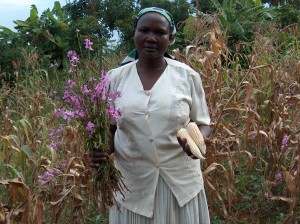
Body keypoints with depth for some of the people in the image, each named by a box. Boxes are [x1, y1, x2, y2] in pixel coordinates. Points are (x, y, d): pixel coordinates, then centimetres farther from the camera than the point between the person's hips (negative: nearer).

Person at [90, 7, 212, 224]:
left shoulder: (188, 76, -4)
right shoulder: (116, 78, 0)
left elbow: (203, 124, 4)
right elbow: (109, 129, 7)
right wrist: (100, 150, -14)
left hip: (181, 181, 0)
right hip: (132, 184, 1)